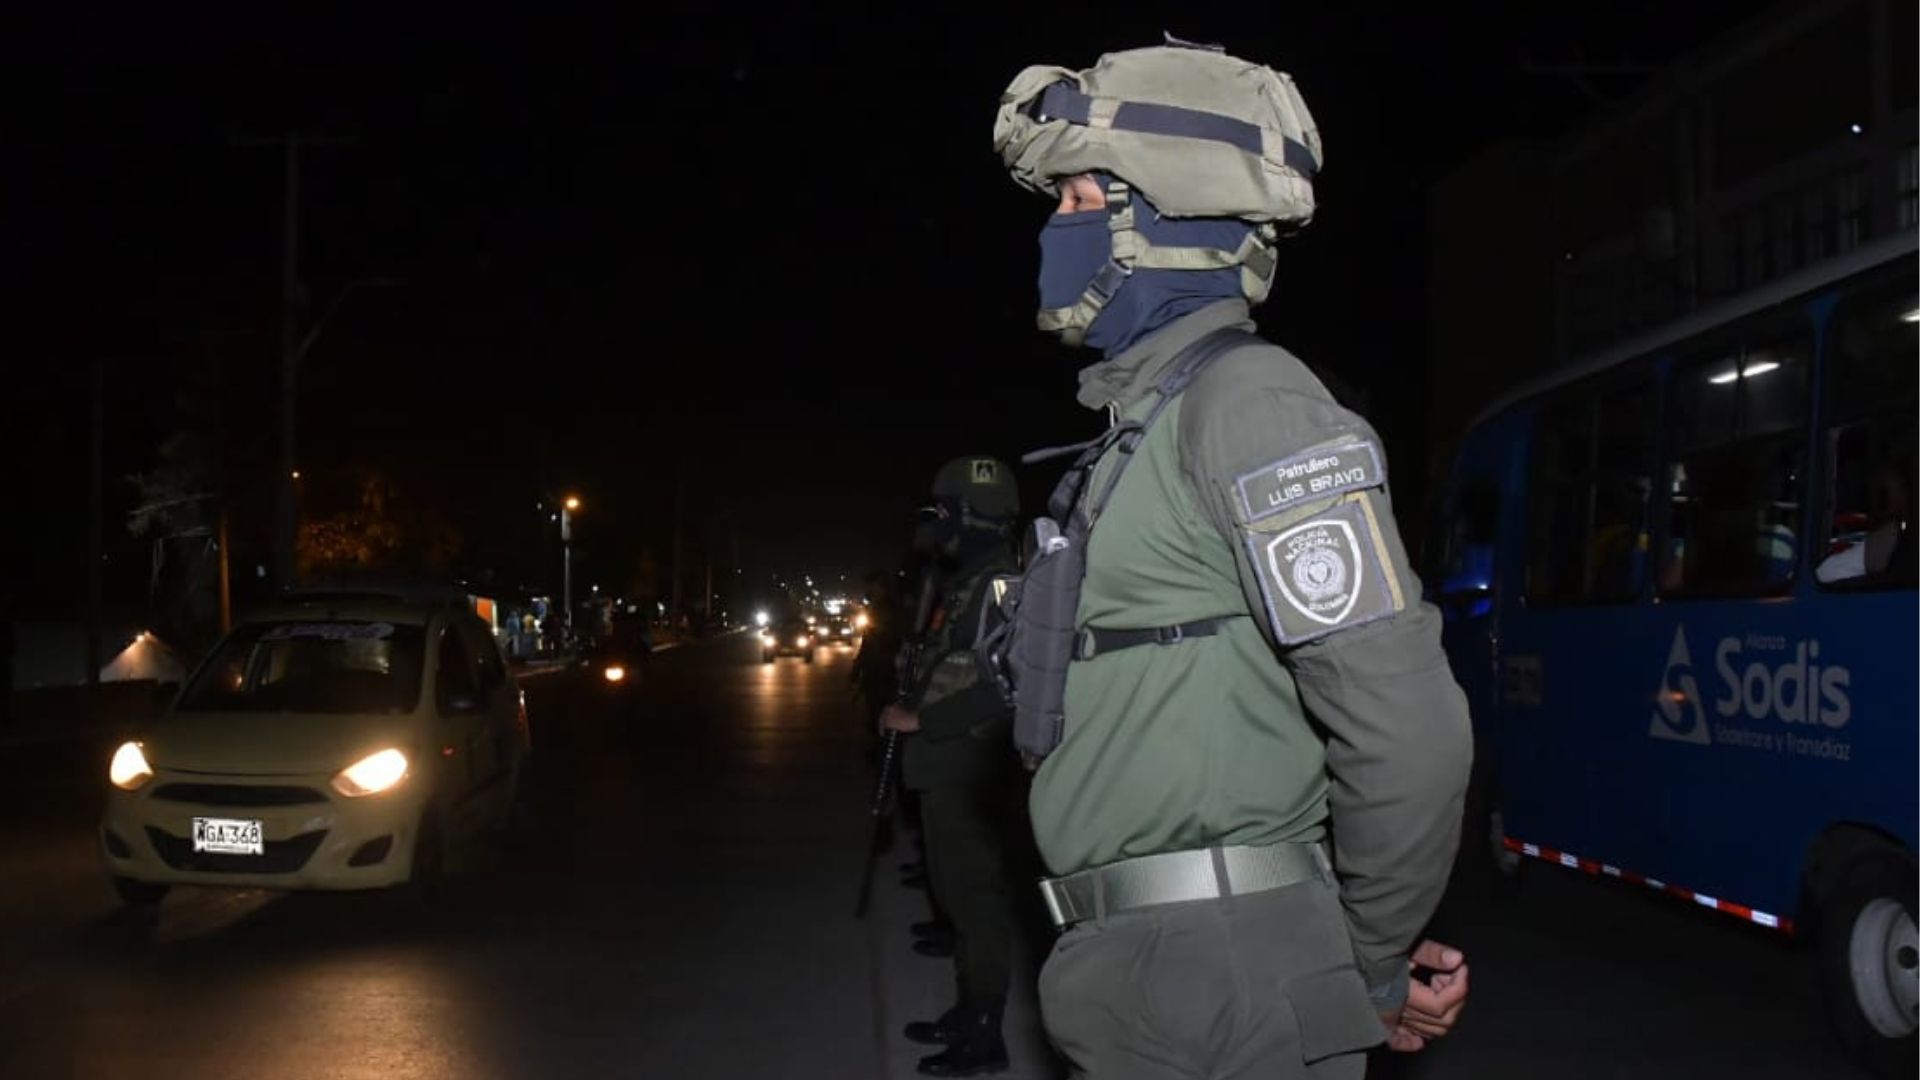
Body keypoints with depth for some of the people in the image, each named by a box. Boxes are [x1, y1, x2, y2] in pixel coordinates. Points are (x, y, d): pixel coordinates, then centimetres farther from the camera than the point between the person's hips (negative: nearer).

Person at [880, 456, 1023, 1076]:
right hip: (945, 766, 10)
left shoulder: (998, 586, -14)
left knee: (977, 893, -6)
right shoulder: (962, 585, 16)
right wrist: (909, 712, 10)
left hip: (968, 768, -10)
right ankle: (968, 1014, 28)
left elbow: (998, 687, -23)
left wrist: (920, 720, -18)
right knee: (958, 891, 17)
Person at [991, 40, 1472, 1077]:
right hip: (1144, 976, 9)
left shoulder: (1249, 401, -14)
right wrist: (1360, 954, 12)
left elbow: (1407, 728, -22)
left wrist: (1372, 964, -7)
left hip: (1216, 992, -9)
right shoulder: (1151, 417, 16)